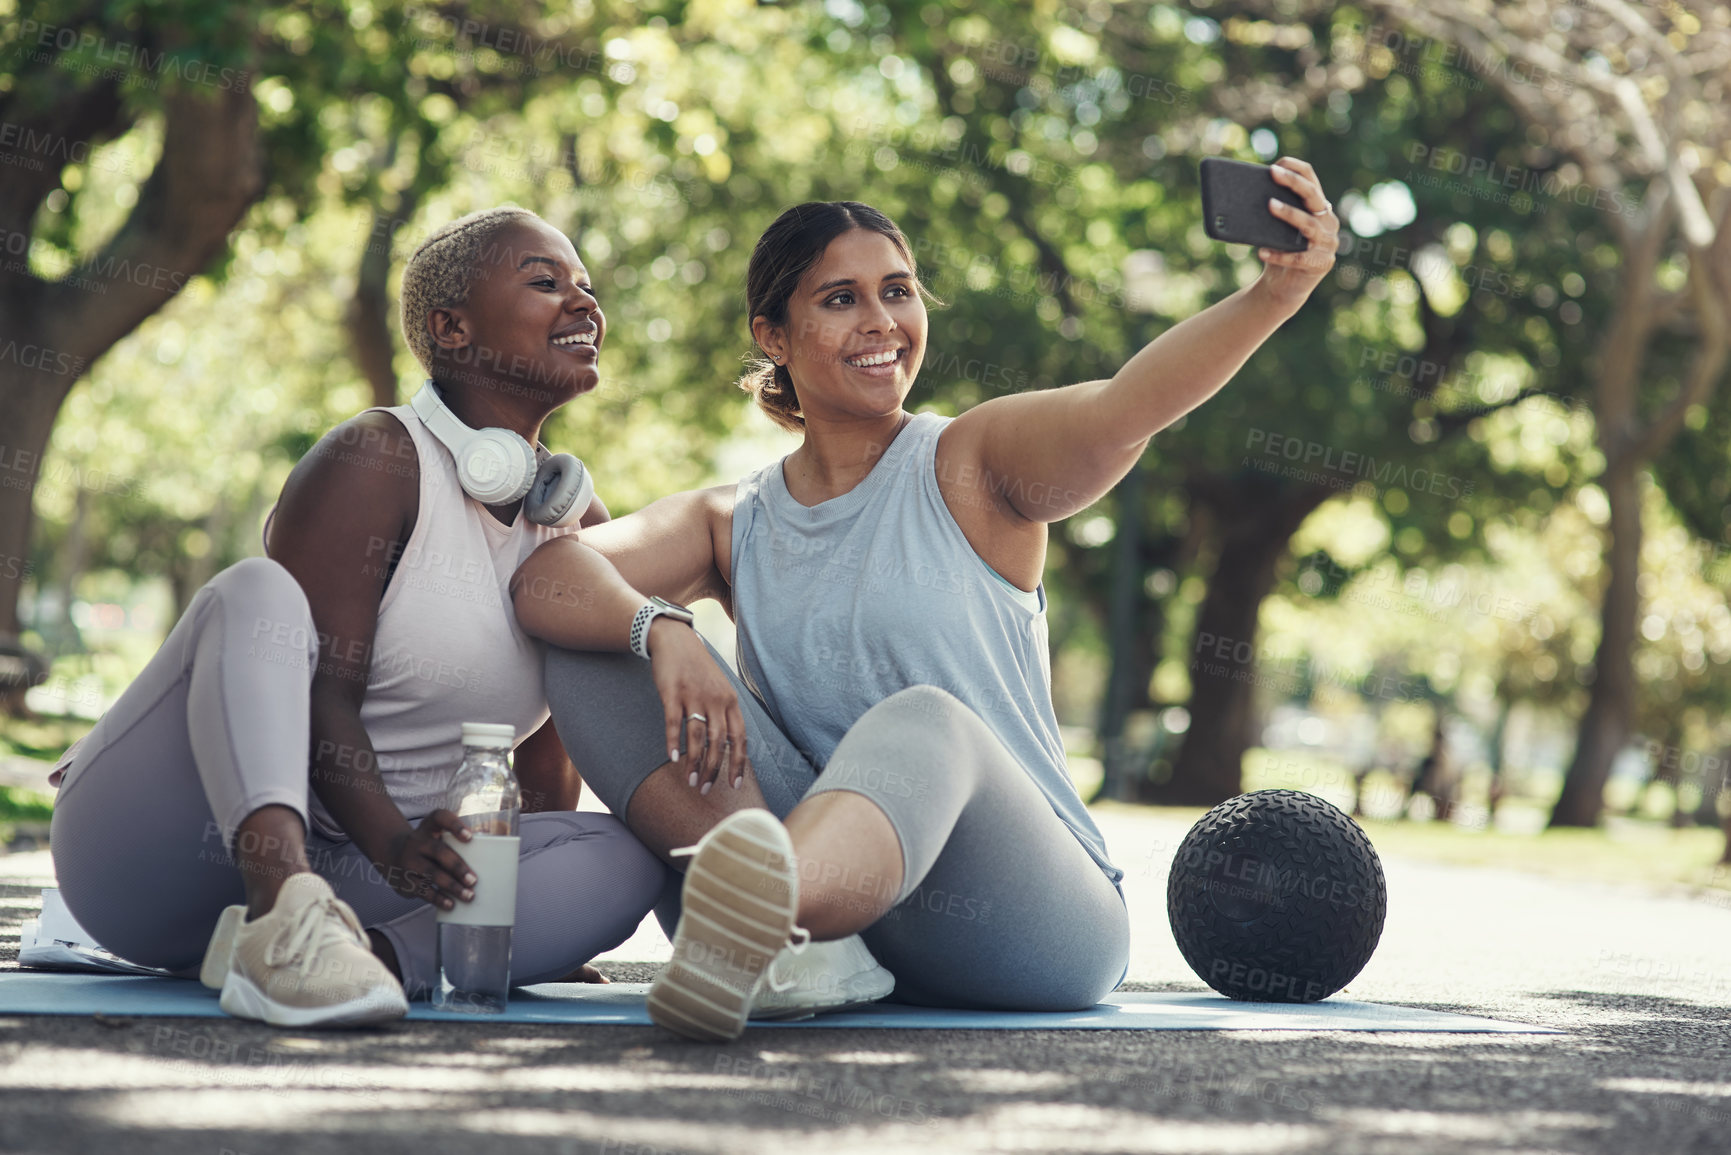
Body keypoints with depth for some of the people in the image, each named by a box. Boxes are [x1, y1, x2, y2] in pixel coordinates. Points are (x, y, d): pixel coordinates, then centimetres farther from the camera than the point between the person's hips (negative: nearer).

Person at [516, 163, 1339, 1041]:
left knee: (923, 724, -36)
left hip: (1039, 923, -4)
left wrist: (1274, 294, -37)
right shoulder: (731, 526, 12)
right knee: (594, 645, -7)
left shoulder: (970, 466, 3)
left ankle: (748, 905, -69)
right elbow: (546, 579, -5)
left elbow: (1125, 408, -19)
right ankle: (773, 928, -30)